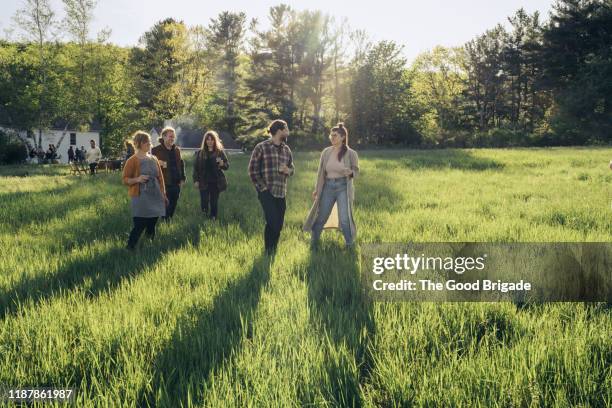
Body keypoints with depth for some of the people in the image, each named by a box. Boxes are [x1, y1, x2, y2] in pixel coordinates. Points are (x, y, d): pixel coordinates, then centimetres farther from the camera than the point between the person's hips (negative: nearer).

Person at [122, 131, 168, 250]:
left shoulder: (153, 159, 10)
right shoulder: (132, 161, -8)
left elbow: (160, 178, 16)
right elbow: (125, 179, -6)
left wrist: (163, 194, 15)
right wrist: (137, 179, -24)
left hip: (155, 198, 6)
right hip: (141, 199, -6)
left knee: (151, 226, 12)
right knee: (139, 226, -12)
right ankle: (129, 248, -4)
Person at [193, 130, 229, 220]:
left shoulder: (220, 152, 3)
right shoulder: (200, 153, 5)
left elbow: (227, 166, 4)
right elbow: (196, 168, 6)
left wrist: (222, 164, -19)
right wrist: (196, 180, -3)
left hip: (216, 182, 0)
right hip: (203, 182, 0)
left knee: (214, 202, 2)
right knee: (204, 201, -4)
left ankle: (213, 218, 11)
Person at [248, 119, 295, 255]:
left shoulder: (286, 149, 13)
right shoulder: (261, 147, -4)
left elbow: (292, 169, 19)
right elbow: (252, 170, -4)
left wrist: (287, 170, -5)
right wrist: (262, 187, -10)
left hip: (281, 193, 6)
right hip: (266, 192, -6)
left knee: (279, 225, 6)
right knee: (272, 222, -14)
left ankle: (274, 251, 20)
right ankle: (268, 252, 0)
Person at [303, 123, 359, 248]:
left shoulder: (351, 153, -7)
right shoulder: (326, 152, 2)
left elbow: (356, 170, 4)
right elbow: (321, 172, 9)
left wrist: (350, 172, -20)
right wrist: (316, 189, 10)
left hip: (343, 187, -3)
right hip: (328, 186, 3)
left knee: (344, 219, -5)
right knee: (320, 218, 7)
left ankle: (350, 246, 13)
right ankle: (313, 245, 22)